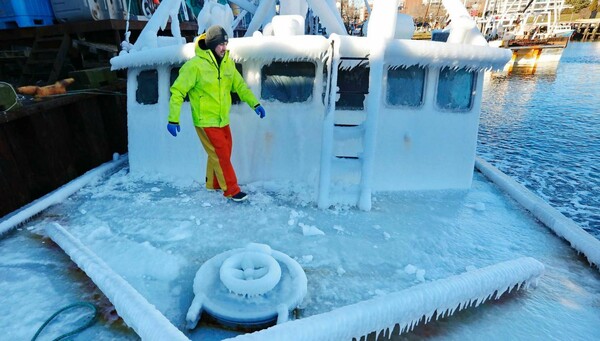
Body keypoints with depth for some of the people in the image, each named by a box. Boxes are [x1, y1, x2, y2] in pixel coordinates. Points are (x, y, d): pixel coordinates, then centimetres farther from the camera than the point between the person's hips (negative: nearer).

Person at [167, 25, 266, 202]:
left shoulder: (227, 63, 3)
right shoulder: (195, 65, -17)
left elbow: (239, 85, 10)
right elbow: (177, 91, -14)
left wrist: (255, 103, 1)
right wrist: (173, 119, -16)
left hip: (223, 119, 7)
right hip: (206, 121, -7)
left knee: (223, 152, 16)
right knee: (221, 155, -3)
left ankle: (213, 183, 36)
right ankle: (232, 190, 10)